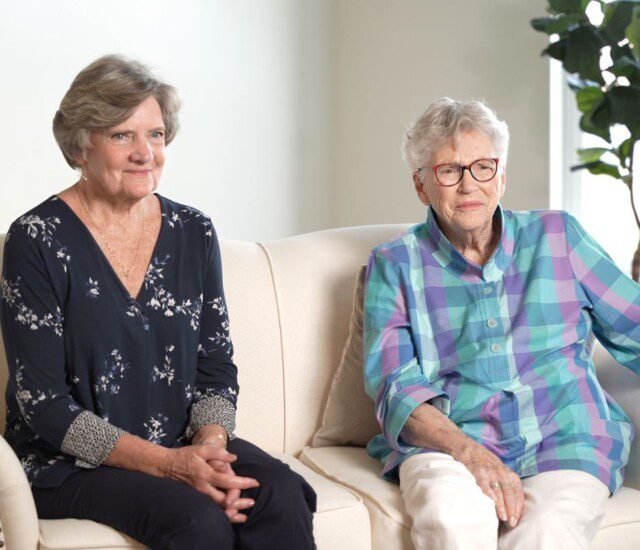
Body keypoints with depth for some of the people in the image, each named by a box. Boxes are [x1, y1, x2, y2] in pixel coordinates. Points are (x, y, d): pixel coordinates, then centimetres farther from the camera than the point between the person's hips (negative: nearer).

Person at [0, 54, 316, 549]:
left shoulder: (193, 232, 8)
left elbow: (217, 367, 10)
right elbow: (44, 404, -11)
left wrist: (210, 445, -13)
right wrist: (168, 464, -20)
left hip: (184, 445, 5)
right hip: (72, 464, -4)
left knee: (282, 495, -24)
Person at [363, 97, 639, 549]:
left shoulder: (557, 236, 15)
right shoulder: (394, 265, 11)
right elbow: (396, 388, 0)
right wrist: (468, 451, -18)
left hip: (564, 439, 1)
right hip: (448, 442, 0)